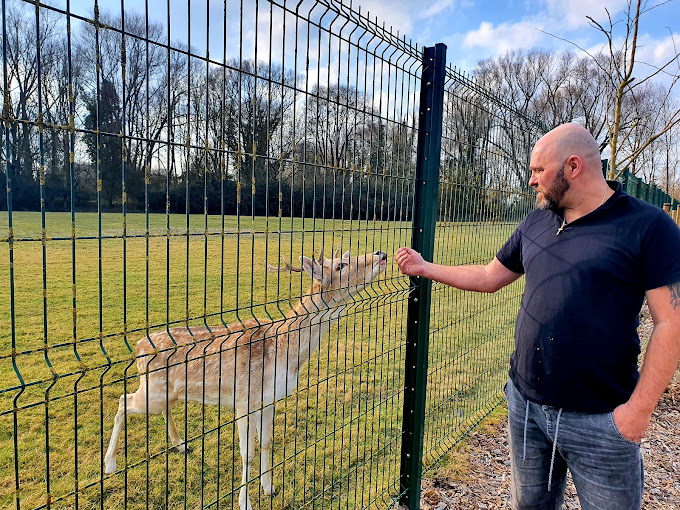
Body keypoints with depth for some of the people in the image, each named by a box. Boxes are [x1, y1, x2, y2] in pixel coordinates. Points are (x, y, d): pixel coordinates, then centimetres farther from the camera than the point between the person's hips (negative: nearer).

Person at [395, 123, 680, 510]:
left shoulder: (648, 226, -12)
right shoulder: (536, 223, 6)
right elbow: (489, 277, 15)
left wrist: (639, 408, -16)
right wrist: (424, 268, 14)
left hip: (599, 420, -5)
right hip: (525, 405, 6)